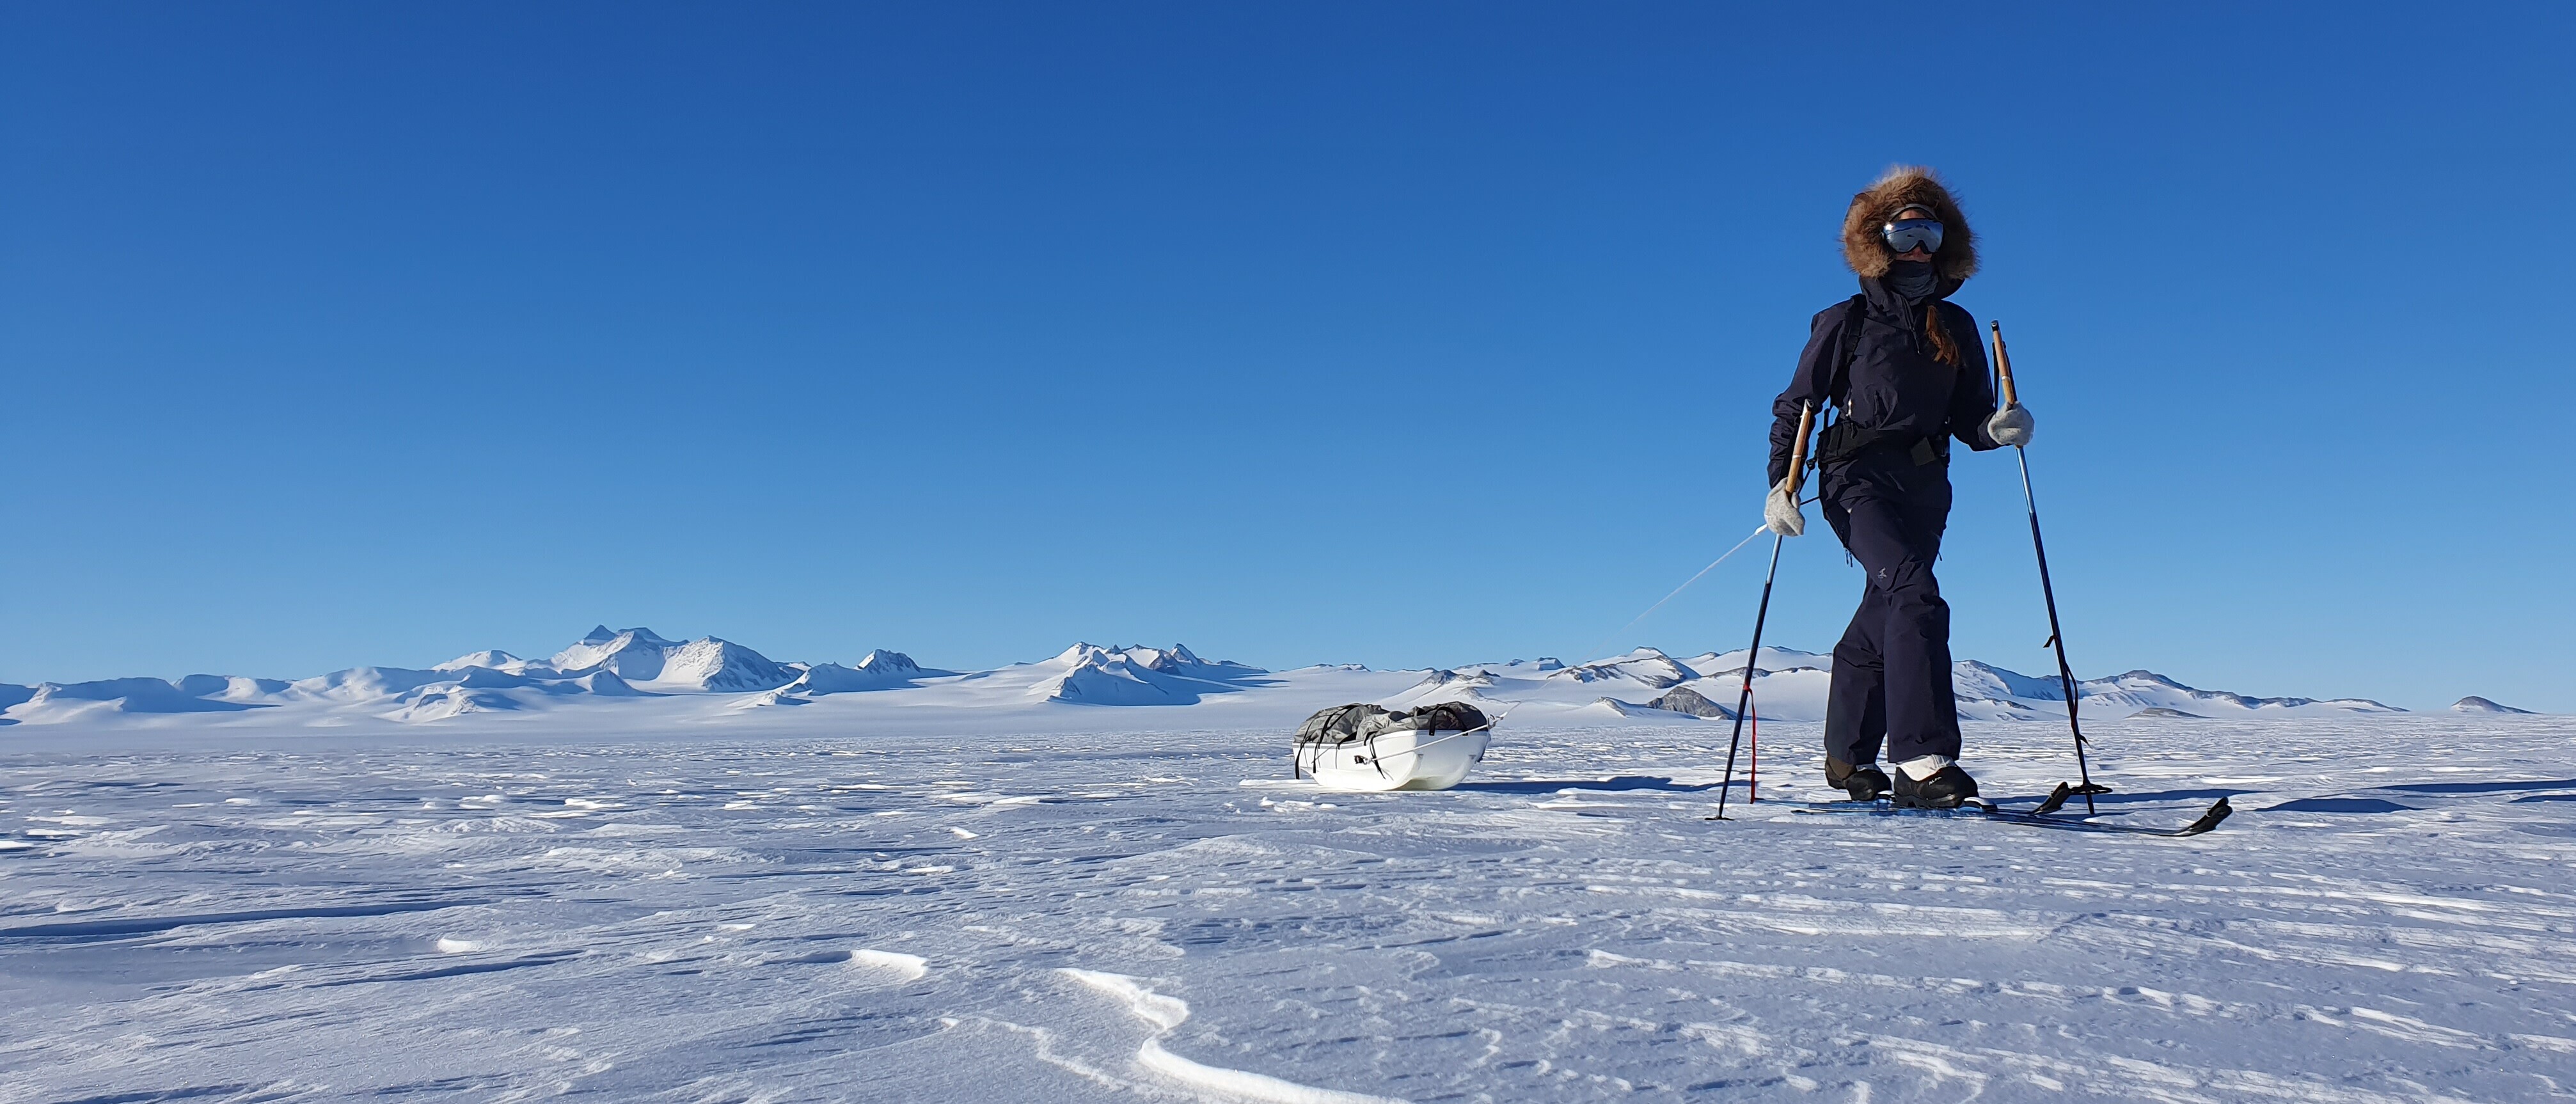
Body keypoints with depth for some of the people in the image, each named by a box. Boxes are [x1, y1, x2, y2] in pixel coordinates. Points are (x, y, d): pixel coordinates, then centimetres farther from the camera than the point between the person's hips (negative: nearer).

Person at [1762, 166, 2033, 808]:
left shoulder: (1955, 328, 15)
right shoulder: (1846, 323, 3)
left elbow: (1971, 419, 15)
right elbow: (1795, 406, 3)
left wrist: (1999, 428, -9)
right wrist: (1780, 484, -9)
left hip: (1925, 485, 5)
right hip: (1858, 477, -5)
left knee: (1882, 621, 10)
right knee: (1916, 594, -26)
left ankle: (1848, 756, 25)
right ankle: (1923, 758, -32)